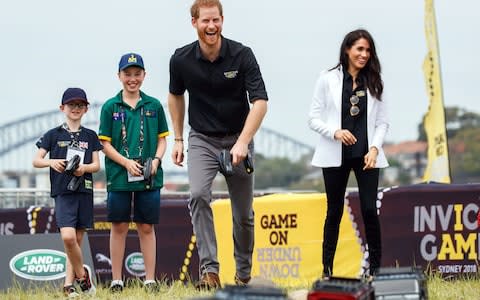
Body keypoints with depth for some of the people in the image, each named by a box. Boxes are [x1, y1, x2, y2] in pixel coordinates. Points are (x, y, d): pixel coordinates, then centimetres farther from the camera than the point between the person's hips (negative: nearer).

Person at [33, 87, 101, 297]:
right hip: (63, 192, -3)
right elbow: (36, 160, 2)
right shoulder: (53, 135, 5)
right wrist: (51, 162, -18)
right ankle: (82, 274, -2)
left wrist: (84, 167, -13)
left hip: (84, 192, 3)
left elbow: (96, 165, 9)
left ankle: (69, 284, 8)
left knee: (77, 240, 3)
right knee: (68, 237, -19)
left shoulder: (90, 136, 11)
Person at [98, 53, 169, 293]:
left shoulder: (154, 106, 7)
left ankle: (150, 280, 8)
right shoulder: (110, 107, 2)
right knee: (119, 226, 3)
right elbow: (105, 144, 1)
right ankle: (116, 280, 8)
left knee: (146, 227, 5)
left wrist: (156, 160, -8)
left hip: (149, 177, 1)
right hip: (119, 176, -1)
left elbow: (162, 139, 10)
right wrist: (126, 162, -13)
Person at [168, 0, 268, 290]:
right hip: (202, 139, 1)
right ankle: (209, 269, -26)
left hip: (238, 139, -1)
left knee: (244, 214, 4)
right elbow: (176, 95, 12)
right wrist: (178, 139, 12)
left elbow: (260, 101, -20)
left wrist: (242, 143, -31)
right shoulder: (181, 59, -8)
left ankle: (243, 274, 24)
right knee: (198, 195, -25)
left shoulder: (242, 55, -15)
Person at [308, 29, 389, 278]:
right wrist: (335, 132, -17)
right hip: (336, 155, -1)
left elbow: (382, 122, 7)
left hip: (366, 155, 1)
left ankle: (375, 268, 1)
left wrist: (374, 149, -7)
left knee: (369, 210, -7)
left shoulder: (374, 83, 6)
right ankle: (327, 270, 11)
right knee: (334, 212, 5)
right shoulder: (328, 80, 0)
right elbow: (314, 119, 0)